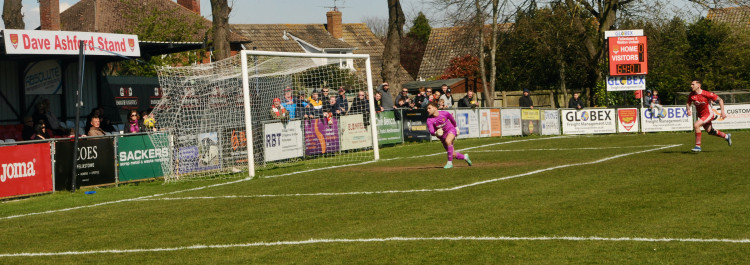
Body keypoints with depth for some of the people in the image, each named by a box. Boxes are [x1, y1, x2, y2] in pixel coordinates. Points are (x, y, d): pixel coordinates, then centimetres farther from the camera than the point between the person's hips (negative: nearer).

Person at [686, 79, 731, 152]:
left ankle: (698, 146, -18)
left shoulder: (706, 94, -24)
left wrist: (722, 111, -18)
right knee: (710, 131, 21)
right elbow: (688, 103, 11)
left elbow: (720, 100, -15)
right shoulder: (691, 95, -9)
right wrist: (688, 110, -12)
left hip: (708, 114, -7)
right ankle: (726, 136, 46)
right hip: (701, 115, 7)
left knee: (696, 125, -26)